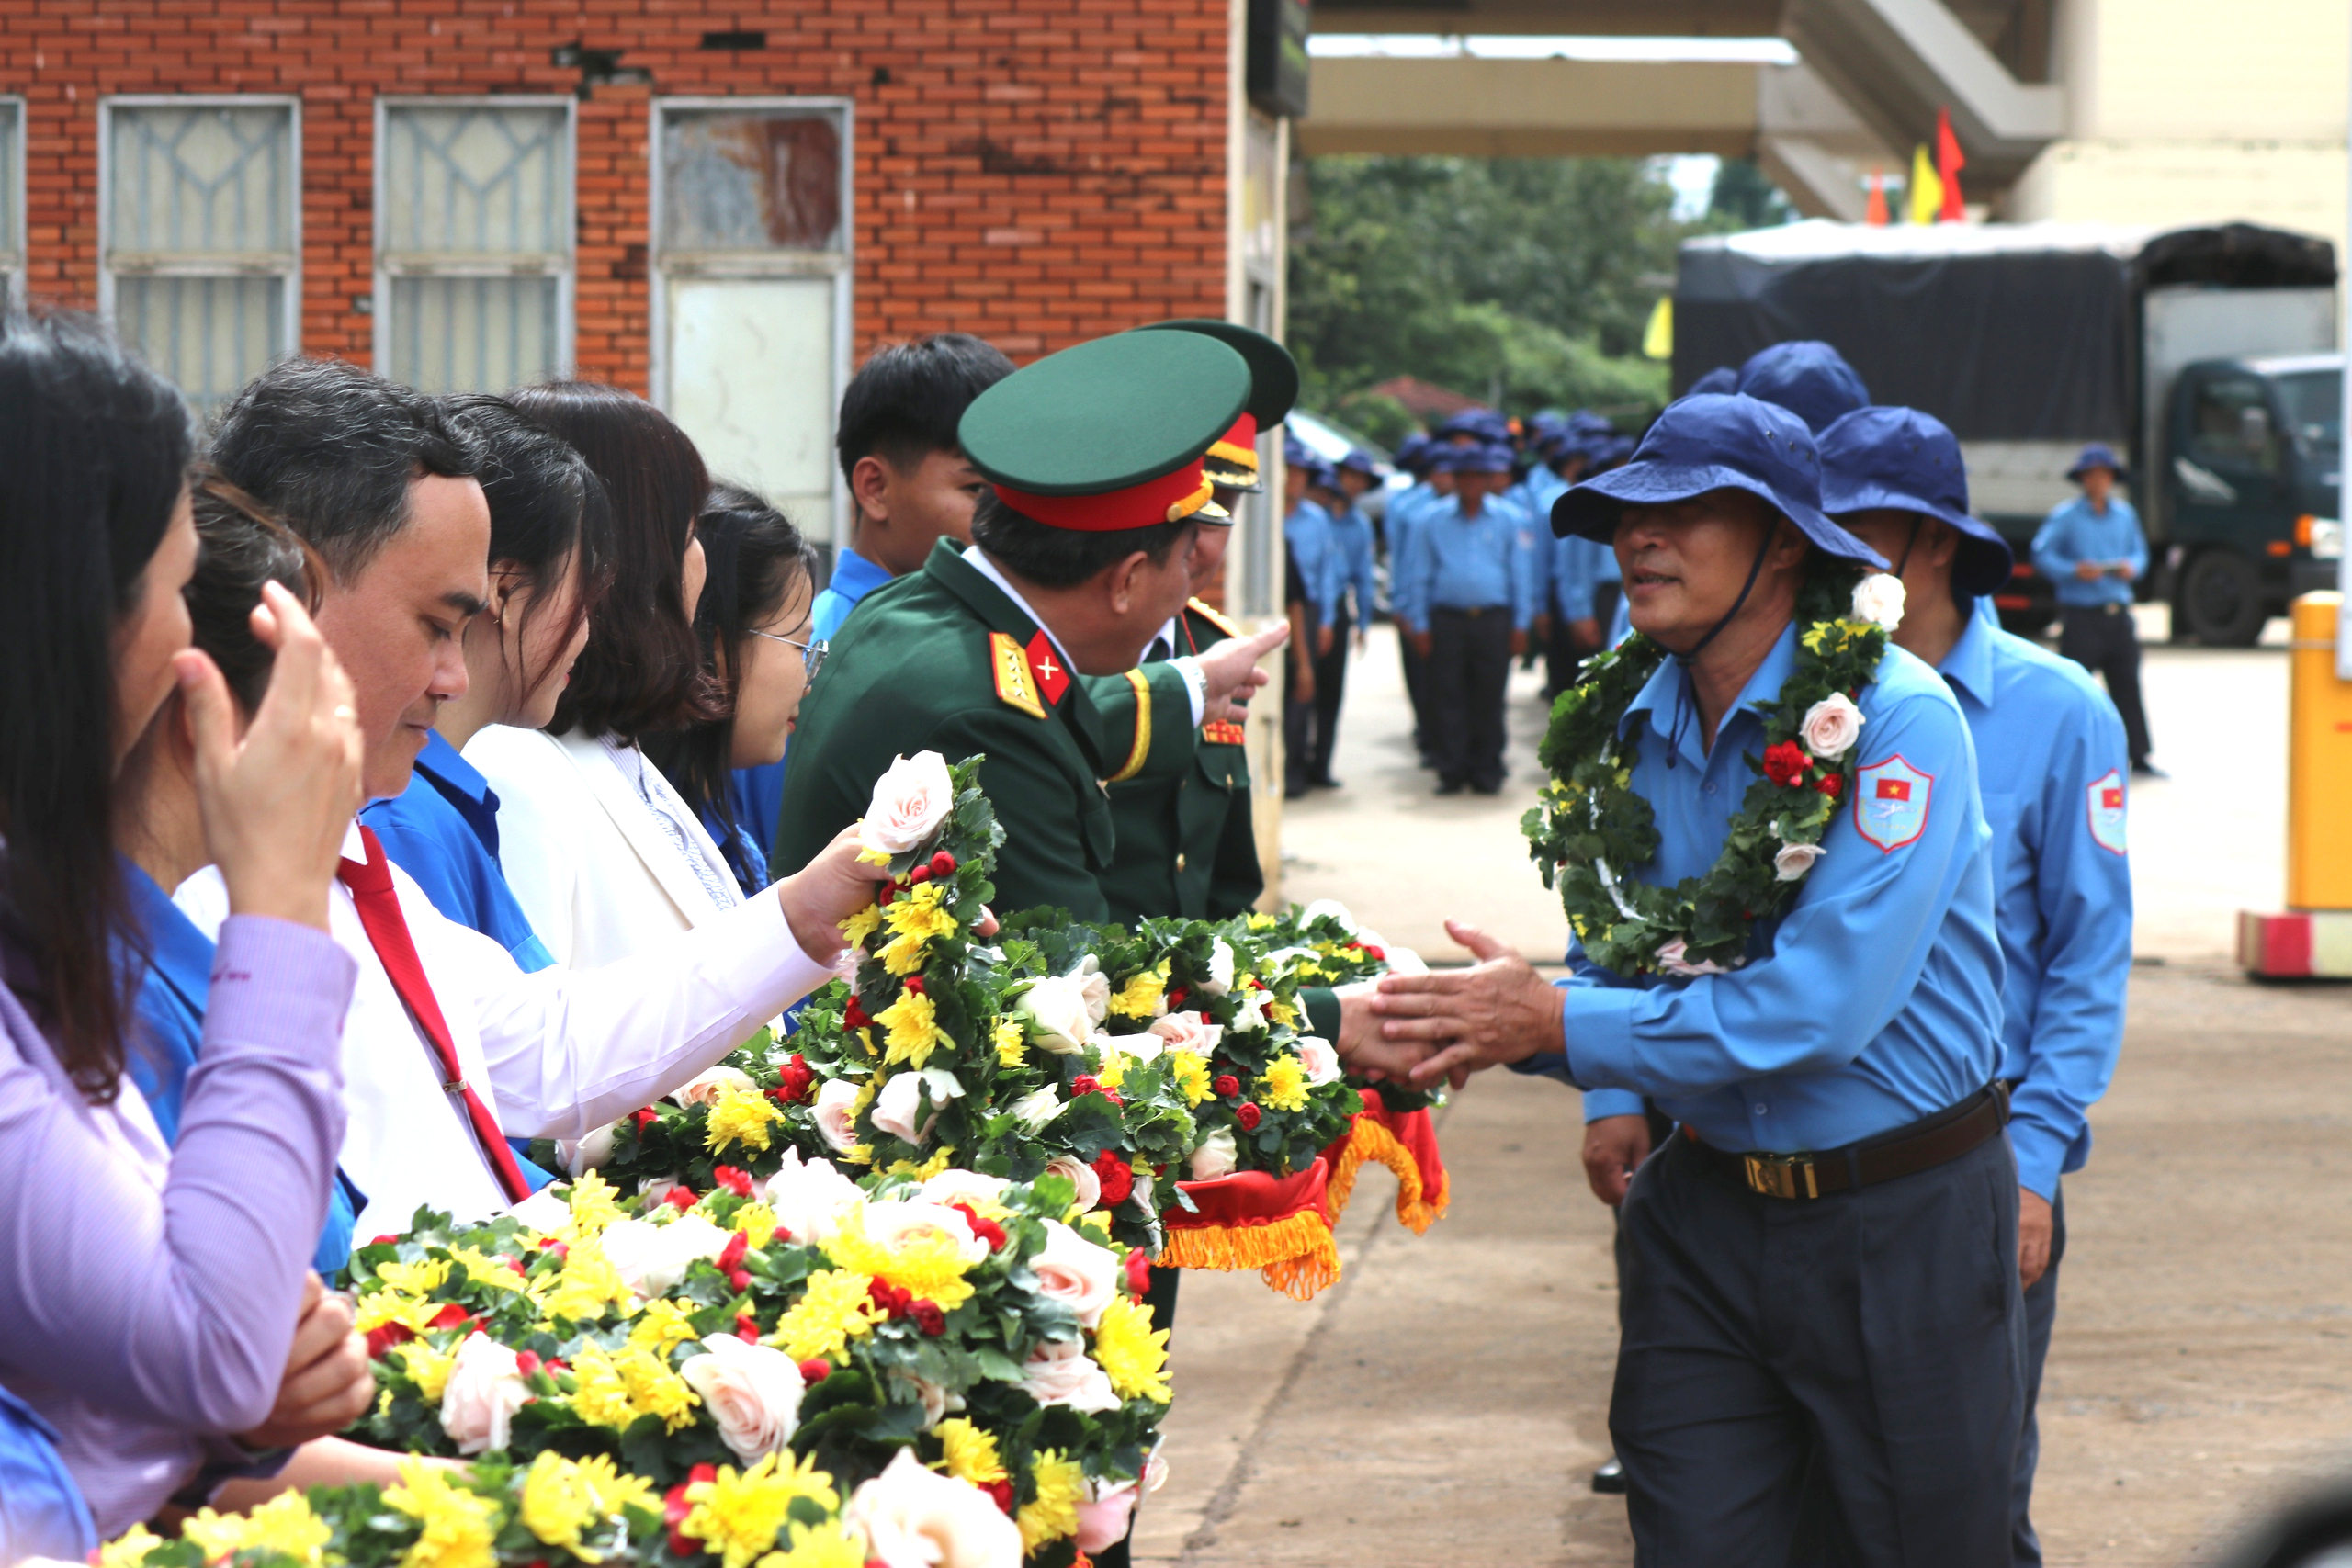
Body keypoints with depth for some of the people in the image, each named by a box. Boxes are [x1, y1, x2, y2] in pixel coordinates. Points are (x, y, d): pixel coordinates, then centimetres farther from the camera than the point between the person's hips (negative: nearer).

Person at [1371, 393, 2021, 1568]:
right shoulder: (1639, 722, 3)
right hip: (1706, 1205, 5)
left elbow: (1822, 1002, -25)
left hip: (1901, 1216, -5)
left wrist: (1557, 1026, -23)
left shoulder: (1897, 720, -18)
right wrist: (1615, 1098, -13)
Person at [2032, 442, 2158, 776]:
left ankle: (2139, 756, 13)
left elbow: (2140, 552, 20)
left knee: (2128, 686, 7)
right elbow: (2041, 555, -5)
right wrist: (2074, 570, -18)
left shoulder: (2125, 514, 13)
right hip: (2081, 614, -5)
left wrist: (2132, 567, -3)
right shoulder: (2065, 516, -4)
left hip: (2118, 614, 5)